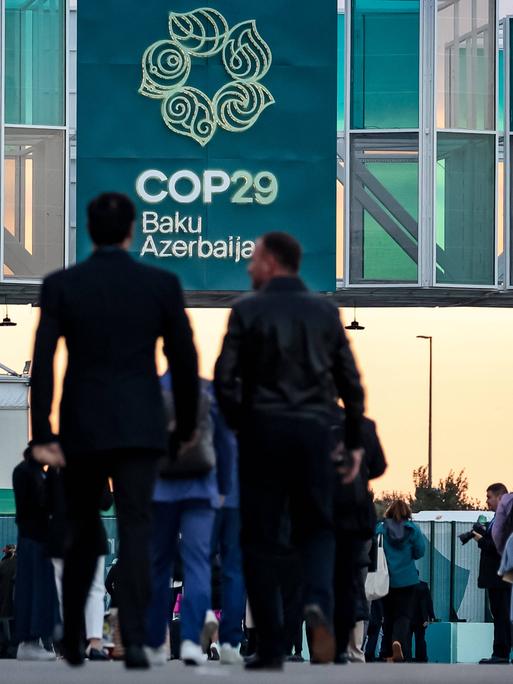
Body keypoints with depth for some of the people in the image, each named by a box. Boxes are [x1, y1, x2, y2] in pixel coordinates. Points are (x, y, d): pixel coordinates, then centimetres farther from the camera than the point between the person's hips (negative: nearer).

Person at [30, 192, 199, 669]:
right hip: (140, 425, -1)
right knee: (135, 531, -4)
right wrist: (187, 425, 15)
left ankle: (72, 638, 23)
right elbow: (184, 361, 2)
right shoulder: (162, 284, -1)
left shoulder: (60, 285, -2)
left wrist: (42, 436, -9)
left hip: (82, 424, 1)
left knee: (83, 531, 17)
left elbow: (42, 363, -8)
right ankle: (133, 640, -18)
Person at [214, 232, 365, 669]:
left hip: (263, 431, -2)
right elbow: (350, 381, 6)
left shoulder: (249, 311, -3)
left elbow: (225, 377, -9)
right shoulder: (325, 312, 7)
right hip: (314, 430, 2)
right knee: (316, 529, 13)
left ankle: (271, 650, 1)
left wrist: (237, 423, 7)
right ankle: (319, 605, -17)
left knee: (260, 539, 4)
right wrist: (355, 442, 13)